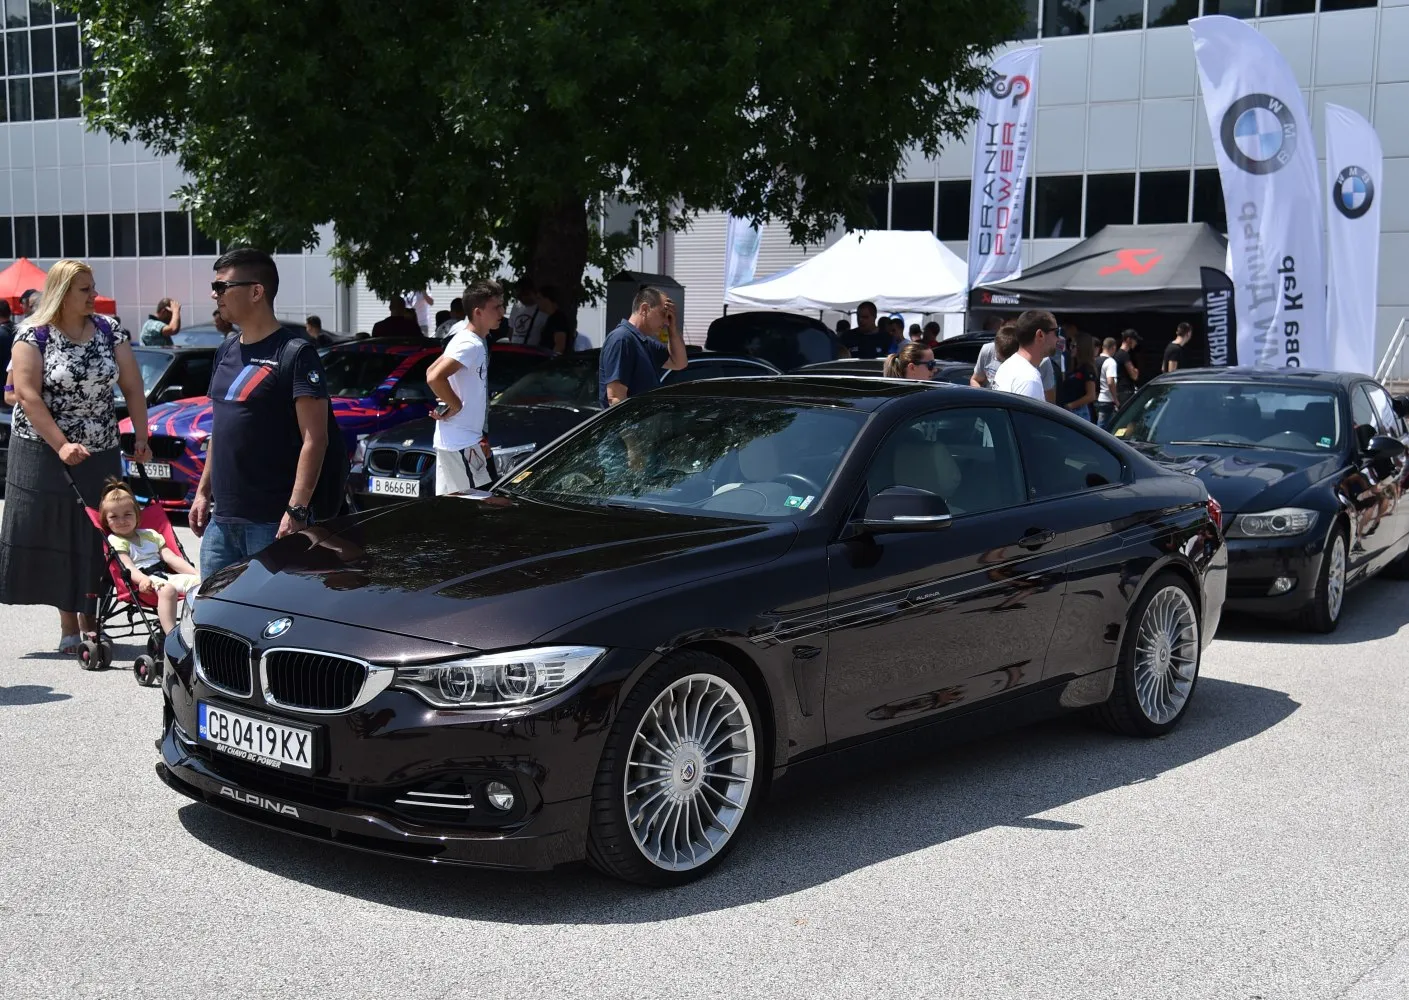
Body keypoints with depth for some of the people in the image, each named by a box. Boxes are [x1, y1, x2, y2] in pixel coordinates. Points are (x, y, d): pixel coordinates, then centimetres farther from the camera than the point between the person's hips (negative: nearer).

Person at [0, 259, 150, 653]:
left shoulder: (107, 331, 5)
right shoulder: (33, 335, -5)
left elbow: (133, 387, 5)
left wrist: (141, 439, -4)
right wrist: (62, 446, -19)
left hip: (101, 456, 3)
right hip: (44, 454, -3)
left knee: (95, 540, 2)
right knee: (56, 540, -2)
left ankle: (88, 625, 11)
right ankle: (69, 626, 7)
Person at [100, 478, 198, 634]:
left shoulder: (150, 534, 27)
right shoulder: (115, 541, 9)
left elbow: (171, 558, 19)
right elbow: (128, 567, -8)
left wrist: (196, 574, 5)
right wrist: (143, 579, -30)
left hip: (165, 574, 6)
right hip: (145, 579, -6)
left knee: (198, 583, -19)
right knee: (168, 590, -38)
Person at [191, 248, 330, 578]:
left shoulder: (294, 353, -10)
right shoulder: (226, 352, 15)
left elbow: (314, 439, -15)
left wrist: (296, 510, -22)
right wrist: (203, 492, 19)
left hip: (270, 522, -8)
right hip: (222, 518, 8)